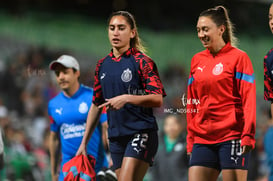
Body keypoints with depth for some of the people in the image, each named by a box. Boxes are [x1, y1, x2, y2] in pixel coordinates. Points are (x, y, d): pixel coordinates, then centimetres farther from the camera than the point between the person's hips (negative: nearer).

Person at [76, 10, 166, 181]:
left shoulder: (142, 62, -5)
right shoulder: (102, 65, 14)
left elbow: (158, 99, -14)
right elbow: (96, 105, 22)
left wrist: (126, 98, -26)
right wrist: (84, 142, 20)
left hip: (141, 133, -6)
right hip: (116, 137, 6)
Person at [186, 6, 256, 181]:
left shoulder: (238, 57, -2)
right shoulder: (197, 61, 14)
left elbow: (249, 100, -7)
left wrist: (248, 136, -15)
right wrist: (190, 139, 15)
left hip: (232, 137, -5)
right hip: (202, 139, 5)